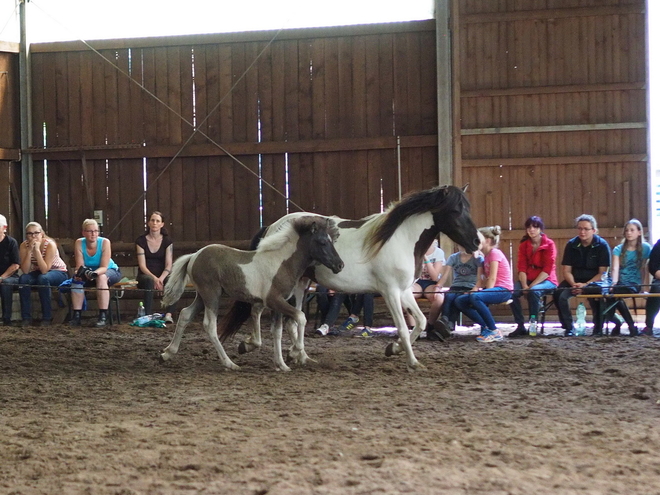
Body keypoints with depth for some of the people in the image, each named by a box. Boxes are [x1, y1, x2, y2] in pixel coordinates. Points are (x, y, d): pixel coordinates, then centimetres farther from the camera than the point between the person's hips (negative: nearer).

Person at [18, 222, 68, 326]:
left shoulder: (50, 244, -25)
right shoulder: (24, 246, -13)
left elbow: (45, 270, -32)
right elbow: (25, 271, -22)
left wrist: (37, 250, -37)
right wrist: (30, 251, -31)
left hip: (58, 272, -4)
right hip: (38, 273, 4)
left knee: (43, 278, -36)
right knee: (23, 279, -27)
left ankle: (47, 318, -26)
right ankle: (26, 318, -20)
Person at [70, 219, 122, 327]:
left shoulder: (105, 242, -24)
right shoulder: (79, 243, -16)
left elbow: (104, 267, -28)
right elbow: (79, 266, -19)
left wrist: (94, 273, -49)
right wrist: (79, 272, -43)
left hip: (111, 271, -3)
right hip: (89, 272, 3)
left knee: (101, 277, -36)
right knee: (77, 279, -26)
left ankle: (103, 316, -34)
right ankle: (76, 315, -21)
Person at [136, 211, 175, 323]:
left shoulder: (167, 241, 4)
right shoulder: (141, 241, 1)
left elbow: (168, 265, -3)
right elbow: (142, 265, -7)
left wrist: (161, 279, -22)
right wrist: (154, 278, -24)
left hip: (163, 275, 1)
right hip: (145, 275, -1)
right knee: (149, 281, -38)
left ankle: (169, 314, -40)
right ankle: (148, 315, -44)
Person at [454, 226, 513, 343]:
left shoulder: (495, 253, -7)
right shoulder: (486, 256, 19)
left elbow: (492, 278, -15)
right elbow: (488, 279, 9)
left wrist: (485, 292, -19)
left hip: (504, 290, -9)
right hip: (492, 290, 9)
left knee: (475, 297, -37)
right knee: (459, 301, -5)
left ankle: (494, 332, -26)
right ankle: (486, 327, -5)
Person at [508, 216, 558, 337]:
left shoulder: (549, 244, -7)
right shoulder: (524, 245, 8)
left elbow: (548, 270, -13)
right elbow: (522, 268, 1)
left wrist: (532, 285, -21)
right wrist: (524, 285, -17)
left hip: (546, 280, -4)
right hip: (528, 279, 4)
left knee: (534, 291, -36)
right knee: (512, 292, -25)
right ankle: (520, 326, -19)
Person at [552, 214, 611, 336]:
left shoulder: (602, 245, -7)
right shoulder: (571, 245, 1)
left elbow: (603, 272, -9)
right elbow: (566, 270, 1)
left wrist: (585, 285, -21)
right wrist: (573, 284, -20)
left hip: (595, 280, -2)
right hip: (574, 280, 3)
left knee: (600, 292, -37)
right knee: (559, 294, -28)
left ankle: (598, 330, -18)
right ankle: (568, 328, -14)